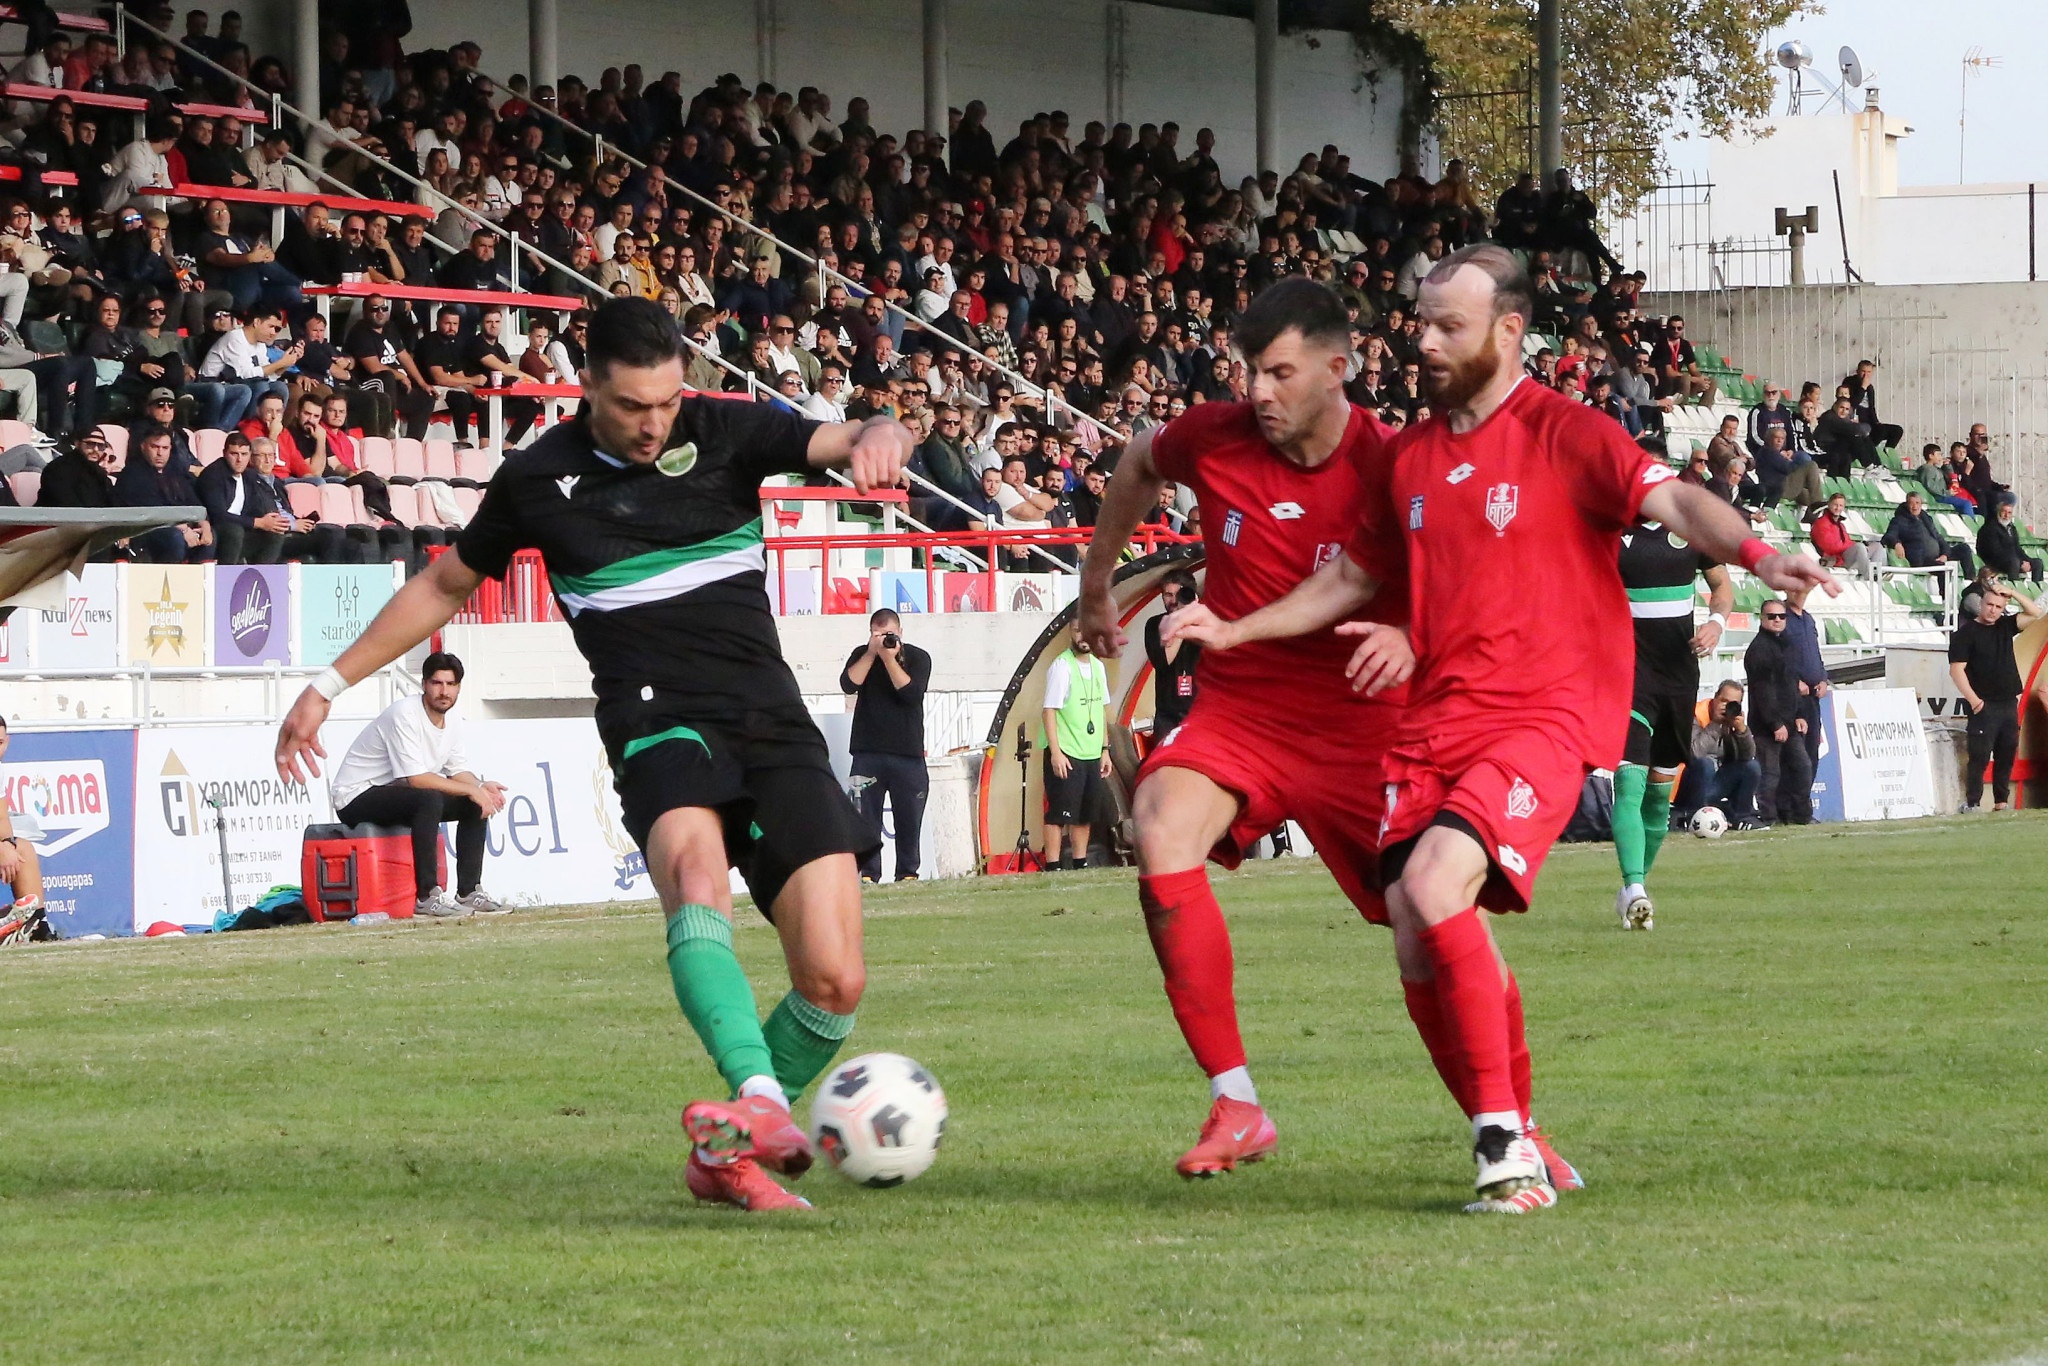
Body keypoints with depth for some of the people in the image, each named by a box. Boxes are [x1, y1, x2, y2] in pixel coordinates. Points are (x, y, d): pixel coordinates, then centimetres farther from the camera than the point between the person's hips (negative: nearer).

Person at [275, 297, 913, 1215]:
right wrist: (331, 684, 22)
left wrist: (877, 441, -31)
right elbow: (445, 585, 22)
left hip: (770, 718, 2)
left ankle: (728, 1155, 12)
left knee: (834, 982, -10)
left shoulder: (725, 432, 5)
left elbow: (858, 440, -5)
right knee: (695, 868, -38)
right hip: (657, 718, -2)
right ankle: (760, 1101, -56)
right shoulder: (538, 480, 6)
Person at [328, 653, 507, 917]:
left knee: (474, 805, 0)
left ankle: (468, 892, -1)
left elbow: (459, 772, 7)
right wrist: (471, 789, -24)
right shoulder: (405, 714, -23)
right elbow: (416, 779, -27)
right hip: (356, 798, -9)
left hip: (396, 794, 9)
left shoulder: (452, 724, 6)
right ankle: (428, 896, -34)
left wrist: (481, 787, -16)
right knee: (430, 799, -34)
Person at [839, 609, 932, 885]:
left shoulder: (917, 657, 4)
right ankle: (867, 873, -3)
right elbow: (848, 685, -8)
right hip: (867, 751, 1)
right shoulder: (862, 655, 9)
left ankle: (908, 873, 8)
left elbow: (911, 692, -12)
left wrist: (889, 657, -15)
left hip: (907, 752, -1)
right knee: (866, 816, -5)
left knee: (909, 818, 1)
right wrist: (872, 653, -13)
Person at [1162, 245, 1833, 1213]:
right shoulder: (1412, 454, 17)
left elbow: (1674, 502, -17)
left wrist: (1755, 556, -35)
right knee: (1418, 951, -5)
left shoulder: (1565, 435, -3)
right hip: (1432, 725, 7)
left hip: (1541, 717, -7)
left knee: (1434, 887, -27)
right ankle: (1513, 1156, 11)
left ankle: (1505, 1144, -19)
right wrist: (1235, 630, 24)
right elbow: (1351, 578, 31)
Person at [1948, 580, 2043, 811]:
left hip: (2009, 705, 6)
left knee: (2007, 756, 8)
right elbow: (1956, 670, -9)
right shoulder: (1966, 633, -4)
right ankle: (1972, 803, -8)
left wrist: (2012, 592, -1)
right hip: (1984, 706, -6)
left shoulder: (2005, 627, 13)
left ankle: (2001, 802, 15)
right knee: (1980, 756, -9)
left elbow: (2034, 613, 11)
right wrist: (1973, 699, -16)